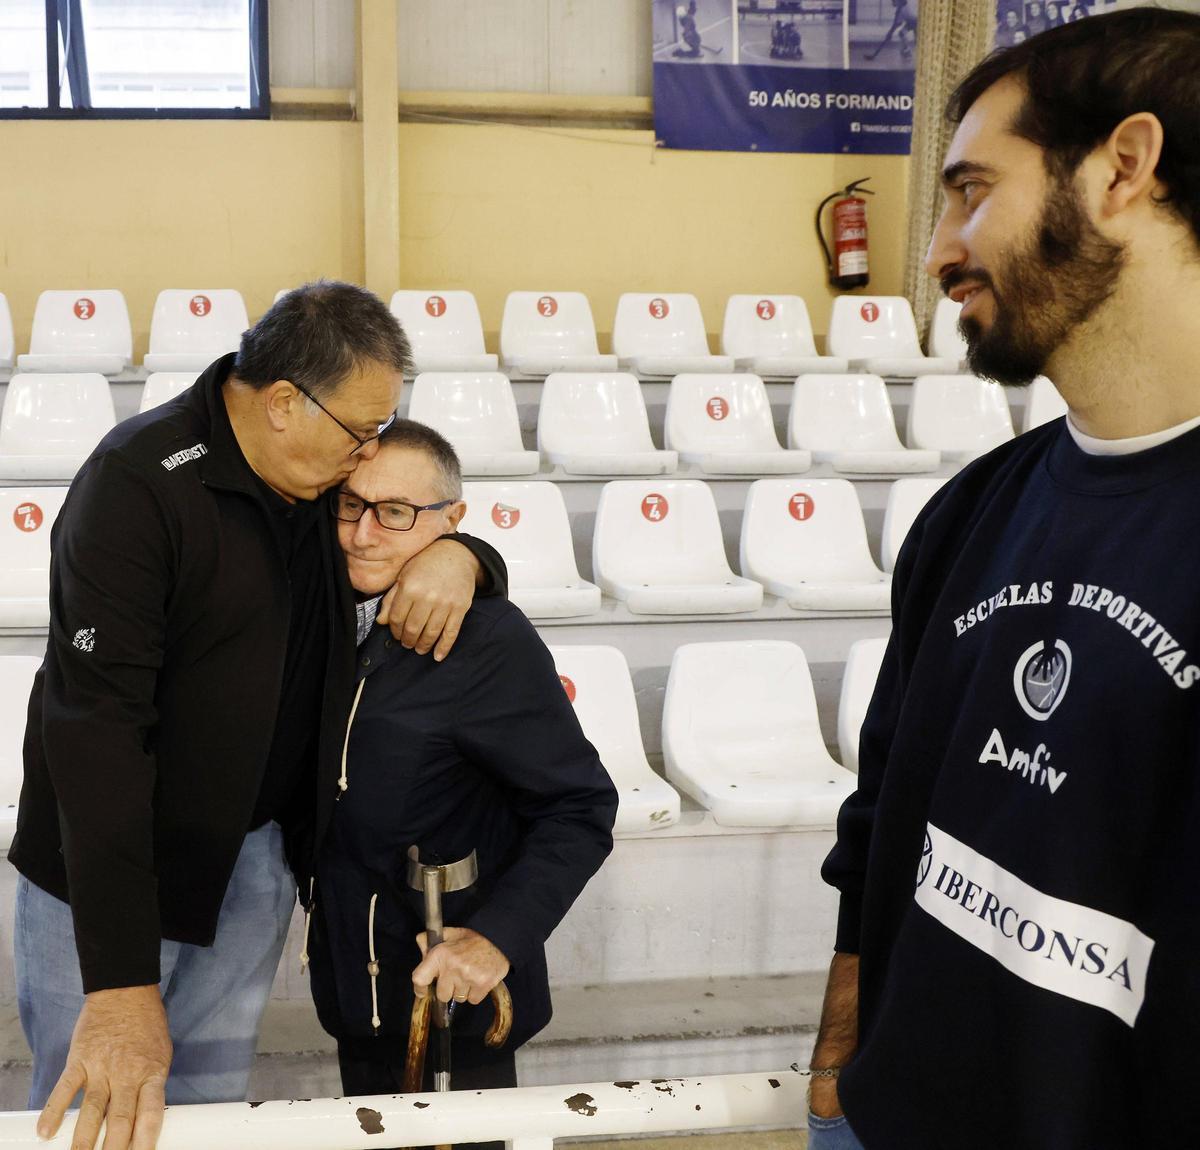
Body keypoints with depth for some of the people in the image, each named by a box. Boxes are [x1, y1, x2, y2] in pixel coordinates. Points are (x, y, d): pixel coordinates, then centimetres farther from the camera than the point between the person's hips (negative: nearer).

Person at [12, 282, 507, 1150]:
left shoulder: (329, 477, -1)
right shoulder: (139, 484, -23)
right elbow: (97, 722, -28)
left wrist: (457, 556, -15)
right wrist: (123, 982, -33)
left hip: (258, 853, 6)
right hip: (108, 871, -6)